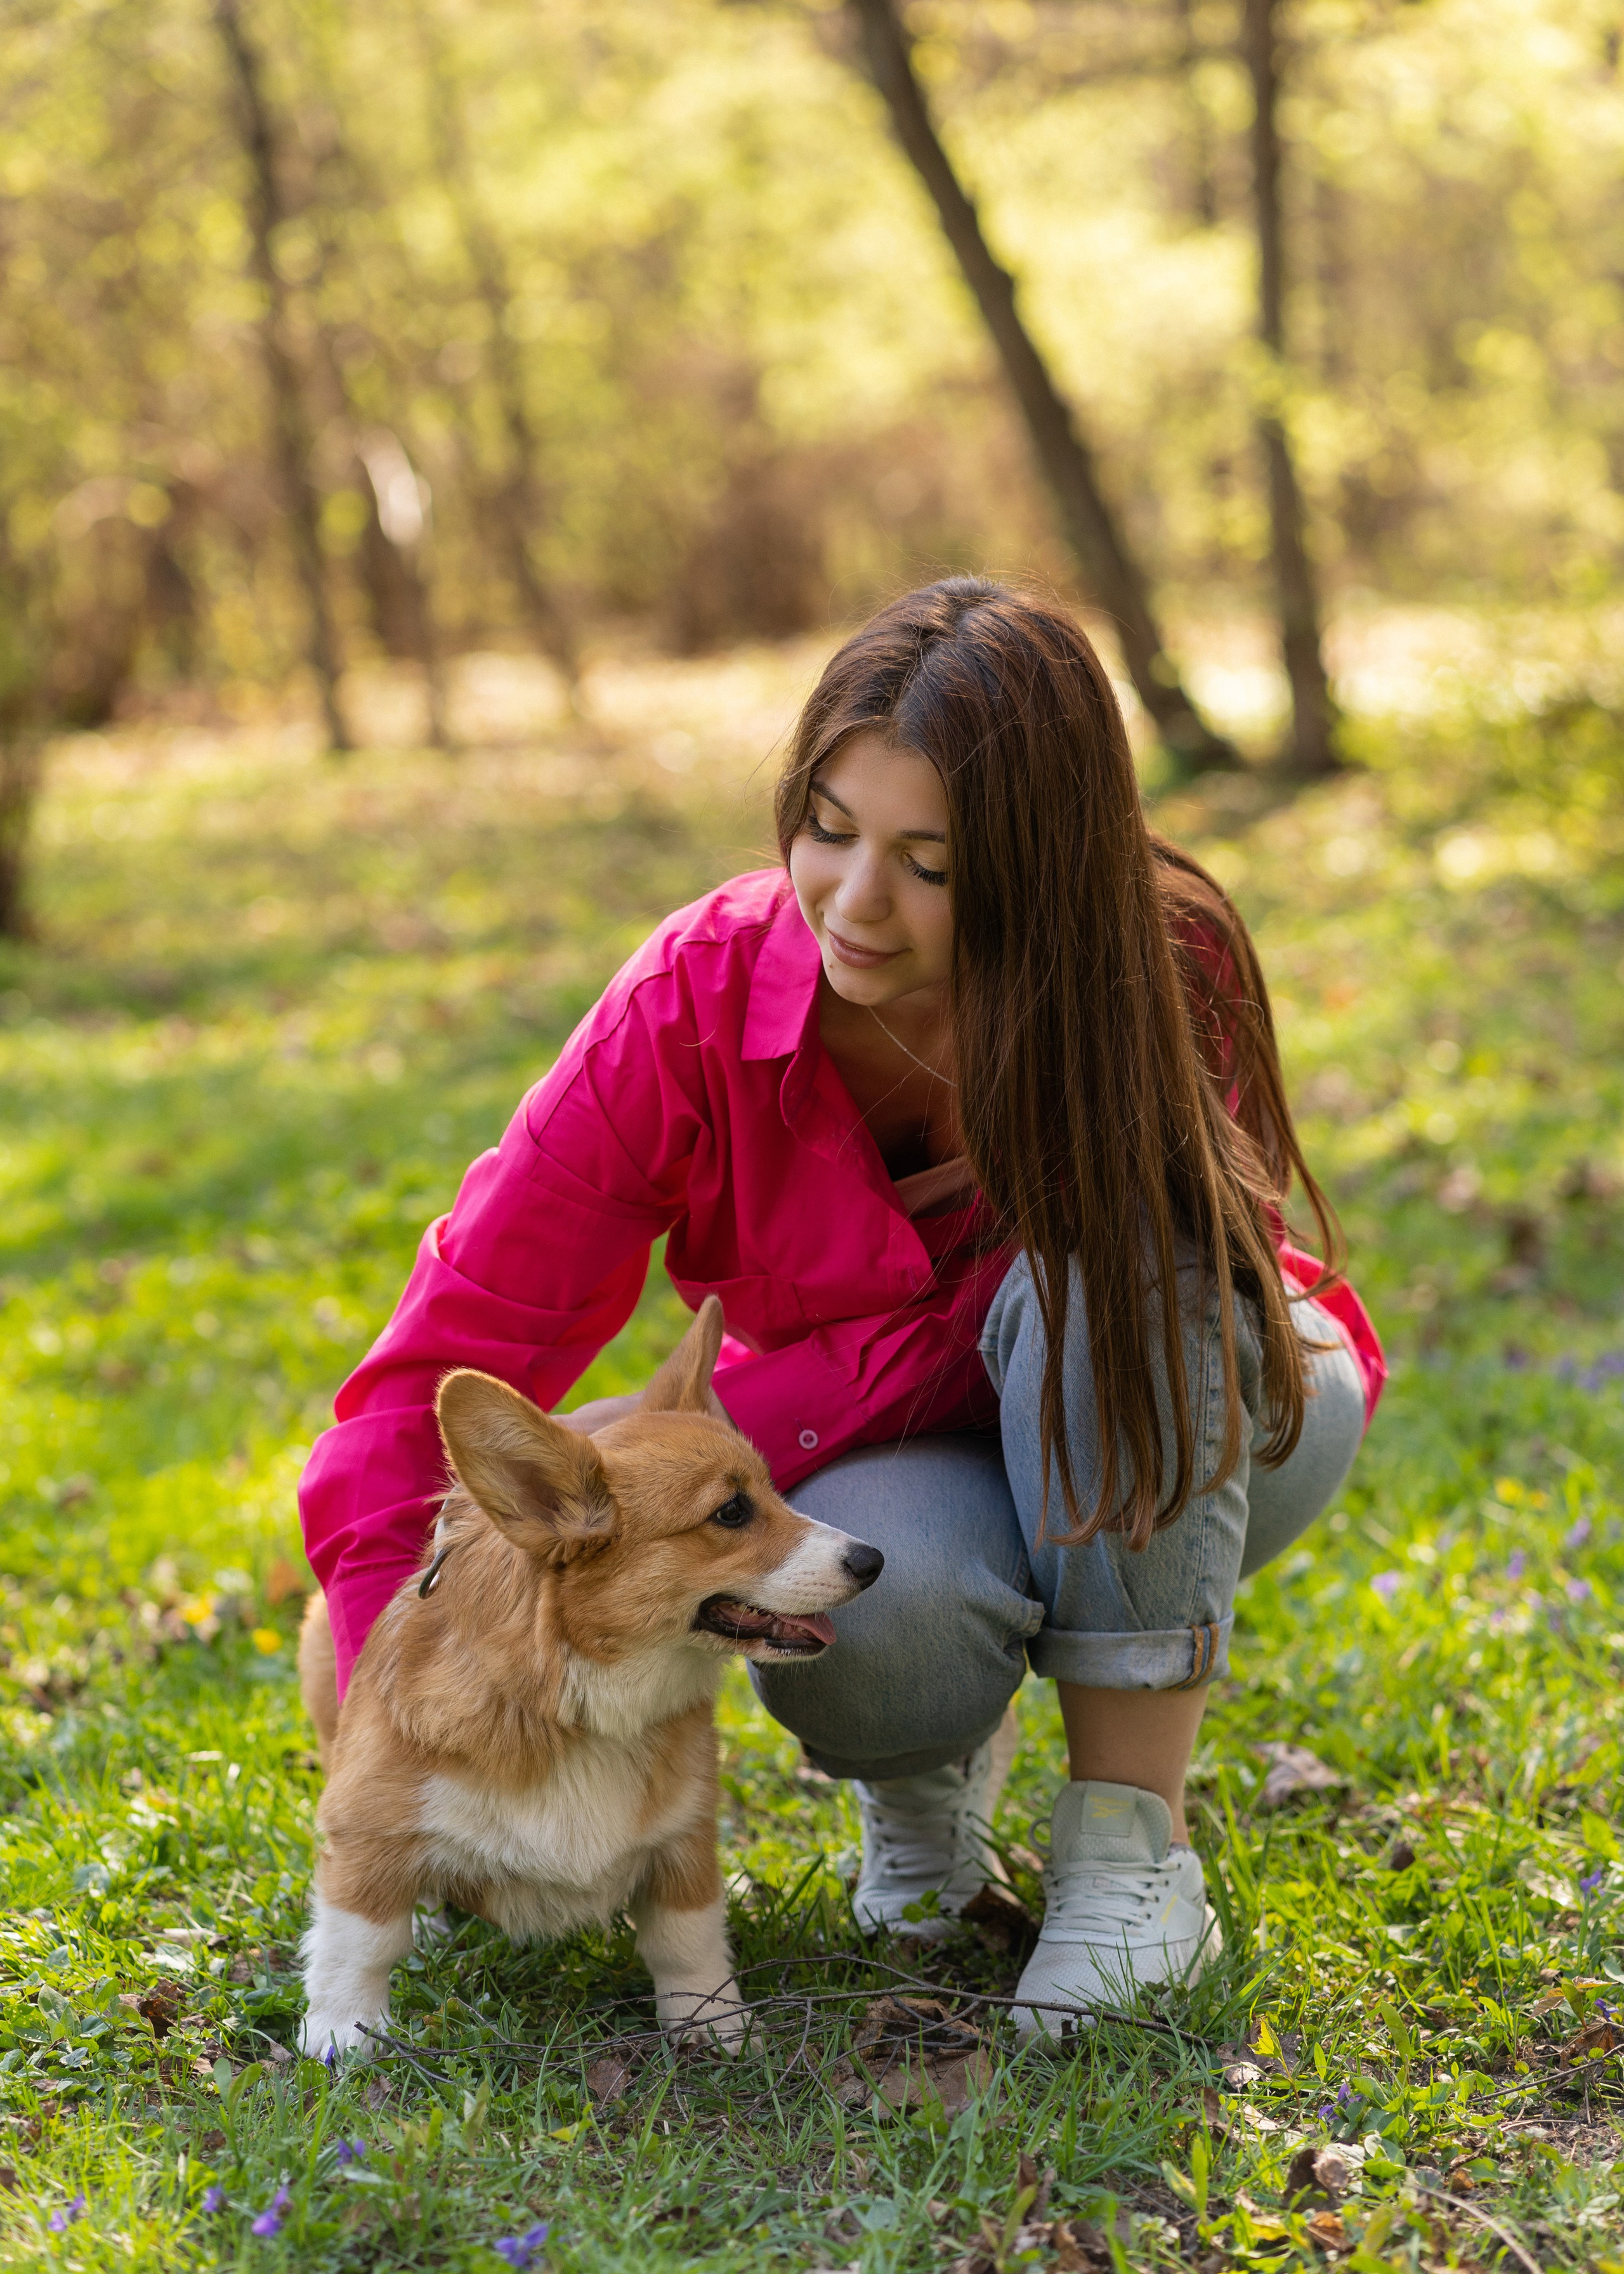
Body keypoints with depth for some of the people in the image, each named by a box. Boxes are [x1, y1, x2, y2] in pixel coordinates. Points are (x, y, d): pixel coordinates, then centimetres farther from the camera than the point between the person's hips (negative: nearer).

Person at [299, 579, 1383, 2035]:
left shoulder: (1159, 977, -26)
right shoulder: (698, 1002, -24)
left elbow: (983, 1340, -25)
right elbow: (447, 1362, -24)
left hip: (1193, 1411, 0)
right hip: (881, 1465, 0)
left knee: (1100, 1264, -35)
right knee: (866, 1604, -37)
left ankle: (1132, 1844, -22)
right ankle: (929, 1759, 2)